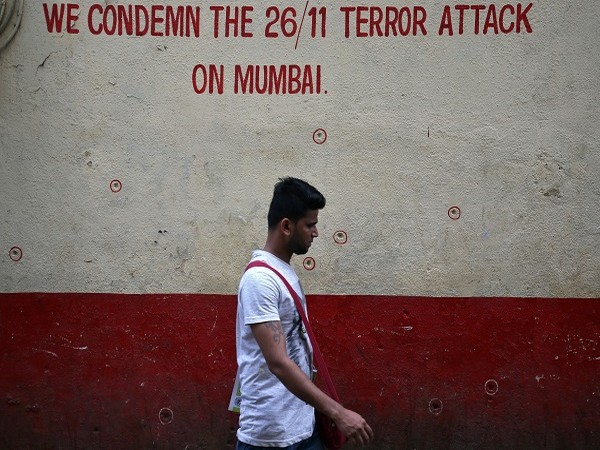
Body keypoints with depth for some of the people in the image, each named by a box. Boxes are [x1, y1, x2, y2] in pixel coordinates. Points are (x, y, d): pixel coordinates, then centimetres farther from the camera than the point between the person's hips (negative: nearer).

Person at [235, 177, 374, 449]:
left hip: (302, 425, 9)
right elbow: (278, 362, -27)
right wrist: (338, 413, -30)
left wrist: (326, 413, 18)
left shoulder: (286, 272, 11)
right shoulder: (260, 279, -19)